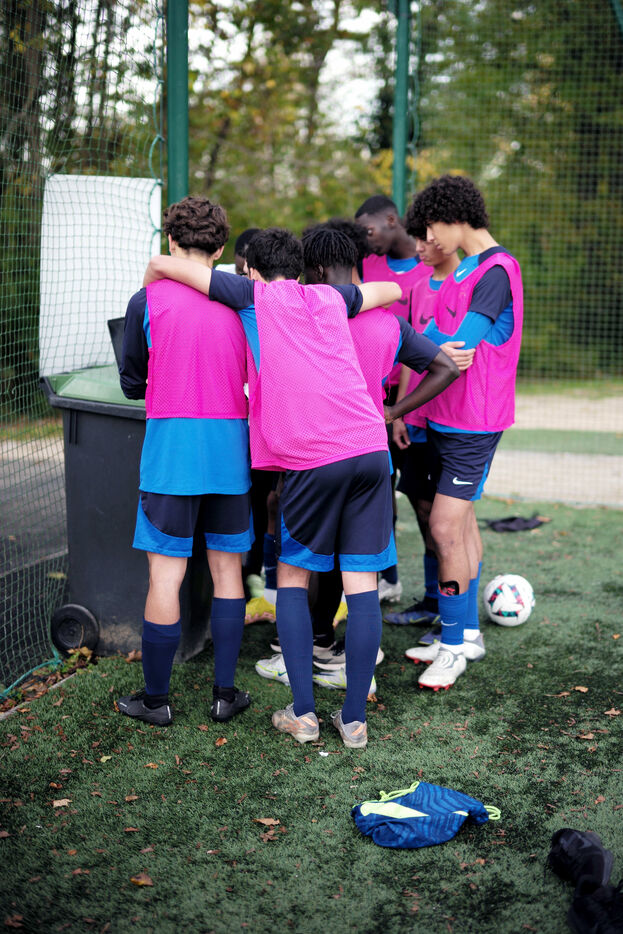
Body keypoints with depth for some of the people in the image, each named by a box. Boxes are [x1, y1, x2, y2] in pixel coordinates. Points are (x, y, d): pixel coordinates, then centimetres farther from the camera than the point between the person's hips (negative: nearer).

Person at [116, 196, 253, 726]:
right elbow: (257, 378, 11)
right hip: (231, 444, 3)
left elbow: (133, 384, 5)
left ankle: (156, 698, 13)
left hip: (171, 447, -2)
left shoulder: (147, 301, -3)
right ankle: (225, 693, 17)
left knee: (166, 573, 3)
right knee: (227, 568, 12)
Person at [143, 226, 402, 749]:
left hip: (312, 460, -4)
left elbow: (162, 264, 9)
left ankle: (303, 714, 8)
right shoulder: (330, 298, 22)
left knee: (292, 577, 12)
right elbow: (392, 290, 41)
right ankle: (355, 718, 9)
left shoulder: (252, 296, 9)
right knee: (362, 583, 6)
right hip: (370, 447, 4)